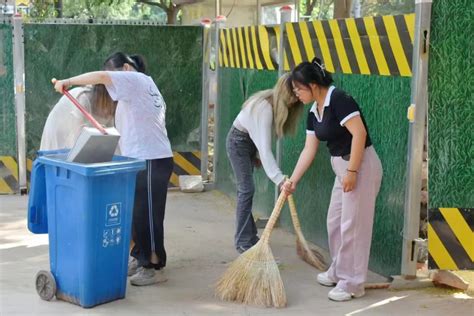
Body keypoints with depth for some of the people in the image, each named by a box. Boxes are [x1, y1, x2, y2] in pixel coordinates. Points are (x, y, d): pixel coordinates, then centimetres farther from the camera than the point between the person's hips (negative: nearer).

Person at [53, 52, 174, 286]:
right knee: (137, 213, 15)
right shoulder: (144, 84, 21)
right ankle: (139, 258, 25)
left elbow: (101, 77, -23)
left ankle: (155, 267, 3)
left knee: (148, 215, -4)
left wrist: (68, 81, -14)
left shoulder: (135, 80, -8)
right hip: (143, 159, 10)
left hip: (151, 161, -10)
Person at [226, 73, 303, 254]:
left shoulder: (276, 103, -7)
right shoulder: (265, 107, -34)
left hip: (250, 141, 9)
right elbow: (265, 148, -39)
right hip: (238, 141, -9)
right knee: (247, 190, -11)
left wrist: (255, 155, 12)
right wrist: (279, 179, -44)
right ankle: (243, 242, -7)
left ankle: (248, 235, 19)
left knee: (245, 189, 12)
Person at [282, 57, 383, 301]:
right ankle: (338, 271, 33)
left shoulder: (339, 100, -18)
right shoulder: (313, 113, 9)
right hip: (343, 168, 10)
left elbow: (359, 133, -24)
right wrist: (293, 181, 8)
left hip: (361, 167, -10)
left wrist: (352, 171, -24)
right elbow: (309, 150, 11)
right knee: (335, 222, 17)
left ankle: (352, 284, 8)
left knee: (352, 225, -3)